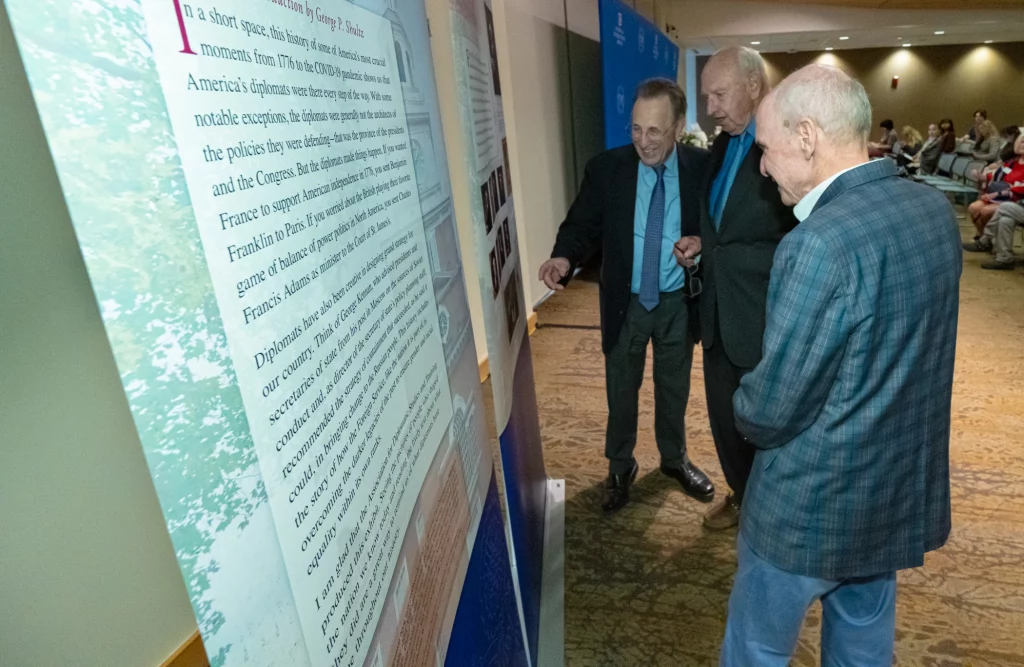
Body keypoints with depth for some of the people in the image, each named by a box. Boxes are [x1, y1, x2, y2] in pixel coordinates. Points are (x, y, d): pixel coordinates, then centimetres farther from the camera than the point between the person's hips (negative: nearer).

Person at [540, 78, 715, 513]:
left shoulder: (703, 166, -9)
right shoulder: (606, 168, -11)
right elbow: (582, 225, -10)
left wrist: (702, 243, -22)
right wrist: (564, 258, -32)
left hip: (678, 301, 1)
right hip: (626, 302, -1)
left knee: (674, 387, 20)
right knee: (621, 390, 14)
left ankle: (675, 459, 45)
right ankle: (620, 468, 36)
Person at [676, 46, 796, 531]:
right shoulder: (722, 145, 8)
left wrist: (720, 253, -19)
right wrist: (703, 247, 2)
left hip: (765, 316, -7)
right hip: (719, 312, 7)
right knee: (725, 418, 20)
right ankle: (742, 495, 44)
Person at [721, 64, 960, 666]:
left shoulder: (821, 244, -30)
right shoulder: (935, 208, -2)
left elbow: (770, 411, -25)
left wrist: (747, 414, -2)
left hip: (814, 503, -7)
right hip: (901, 488, 8)